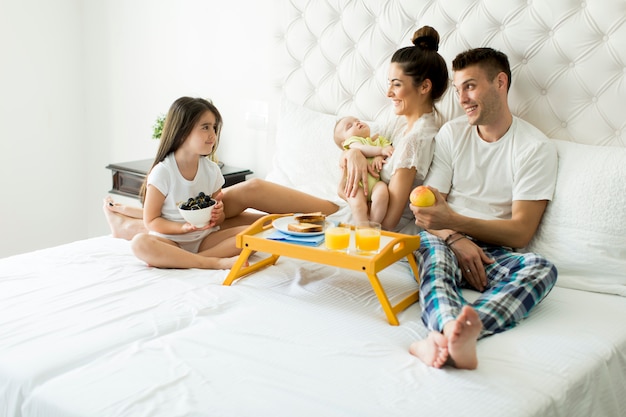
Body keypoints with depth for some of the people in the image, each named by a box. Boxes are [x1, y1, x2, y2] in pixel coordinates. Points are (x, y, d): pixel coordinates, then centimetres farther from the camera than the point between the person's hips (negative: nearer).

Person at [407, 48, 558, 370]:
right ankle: (455, 331, -64)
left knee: (542, 268, -33)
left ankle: (443, 339, -60)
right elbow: (427, 208, 6)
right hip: (448, 242, 2)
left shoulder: (535, 147, 0)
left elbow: (521, 232, -9)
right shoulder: (452, 133, 11)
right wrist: (455, 238, -16)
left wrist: (453, 220, -23)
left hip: (495, 252, -1)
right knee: (433, 246, -34)